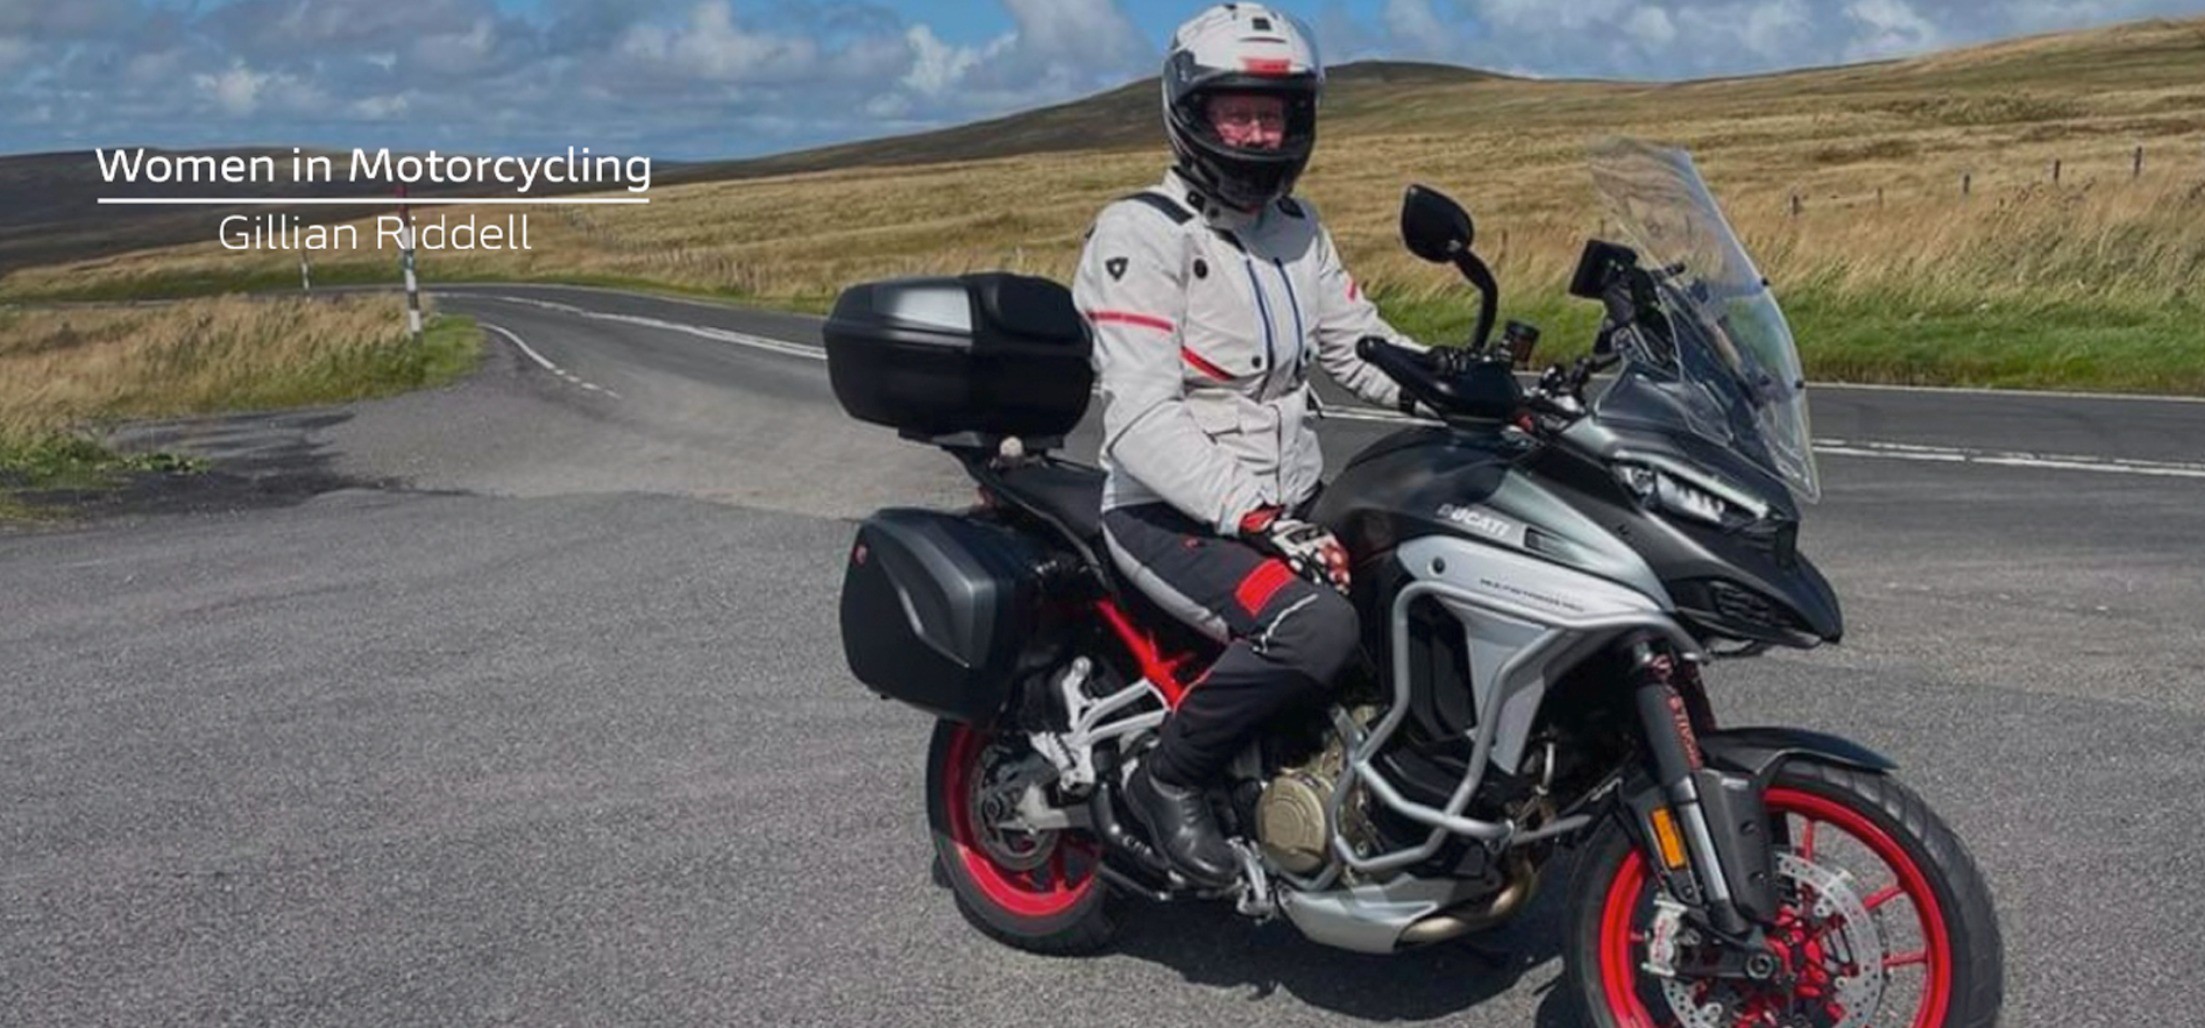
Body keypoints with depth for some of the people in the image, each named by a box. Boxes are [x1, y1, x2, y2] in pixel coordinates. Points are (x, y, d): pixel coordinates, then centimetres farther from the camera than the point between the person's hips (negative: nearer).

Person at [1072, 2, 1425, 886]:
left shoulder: (1297, 229, 12)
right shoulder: (1141, 234, -14)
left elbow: (1360, 348, 15)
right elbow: (1142, 422, -23)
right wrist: (1257, 518, -31)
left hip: (1290, 508, 8)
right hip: (1171, 517, -8)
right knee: (1317, 628, -32)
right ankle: (1168, 777, -11)